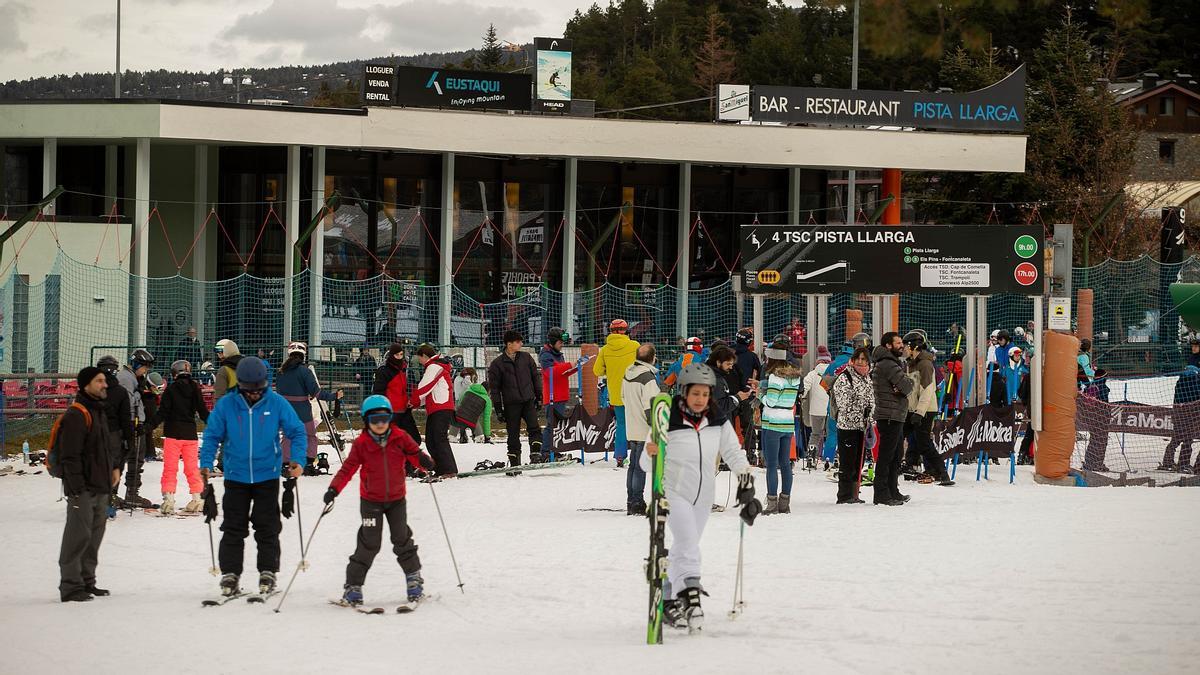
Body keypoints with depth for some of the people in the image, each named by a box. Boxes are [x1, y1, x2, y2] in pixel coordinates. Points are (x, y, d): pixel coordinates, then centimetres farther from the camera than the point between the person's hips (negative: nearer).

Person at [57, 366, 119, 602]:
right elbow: (70, 456, -19)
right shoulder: (76, 415, -15)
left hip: (100, 488, 10)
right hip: (83, 490, -10)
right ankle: (71, 586, -4)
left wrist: (114, 467, 14)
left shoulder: (98, 411, 16)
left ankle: (87, 581, 24)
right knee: (78, 536, -8)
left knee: (94, 536, 15)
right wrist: (77, 489, -22)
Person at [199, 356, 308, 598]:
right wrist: (206, 464, -11)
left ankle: (268, 574, 10)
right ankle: (230, 576, 9)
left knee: (267, 529, 2)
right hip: (236, 476, 1)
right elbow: (212, 436, 2)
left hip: (267, 476, -1)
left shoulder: (277, 404, -5)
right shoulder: (225, 405, -5)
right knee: (234, 529, 3)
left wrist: (298, 460, -15)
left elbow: (298, 432, 0)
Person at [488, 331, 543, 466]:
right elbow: (494, 388, 2)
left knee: (534, 428, -16)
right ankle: (514, 462, 9)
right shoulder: (497, 364, 0)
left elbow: (535, 377, 15)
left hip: (528, 400, 2)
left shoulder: (526, 357, 8)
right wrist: (498, 408, -2)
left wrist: (539, 396, 11)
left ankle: (535, 454, -19)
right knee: (513, 434, 2)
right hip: (511, 404, -2)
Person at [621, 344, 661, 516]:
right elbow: (650, 406, -21)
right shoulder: (648, 377, -19)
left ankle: (631, 502, 20)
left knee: (633, 464, 15)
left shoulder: (627, 374, 6)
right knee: (640, 466, -4)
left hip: (631, 428, 8)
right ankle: (637, 503, -3)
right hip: (645, 430, -8)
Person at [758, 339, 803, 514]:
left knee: (771, 465, -4)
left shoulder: (775, 376, -14)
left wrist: (762, 394, 2)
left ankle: (772, 502, -7)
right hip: (789, 423, 7)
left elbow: (770, 401, -18)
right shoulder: (795, 376, 9)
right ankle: (785, 503, 13)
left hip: (772, 424, -7)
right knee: (785, 464, 11)